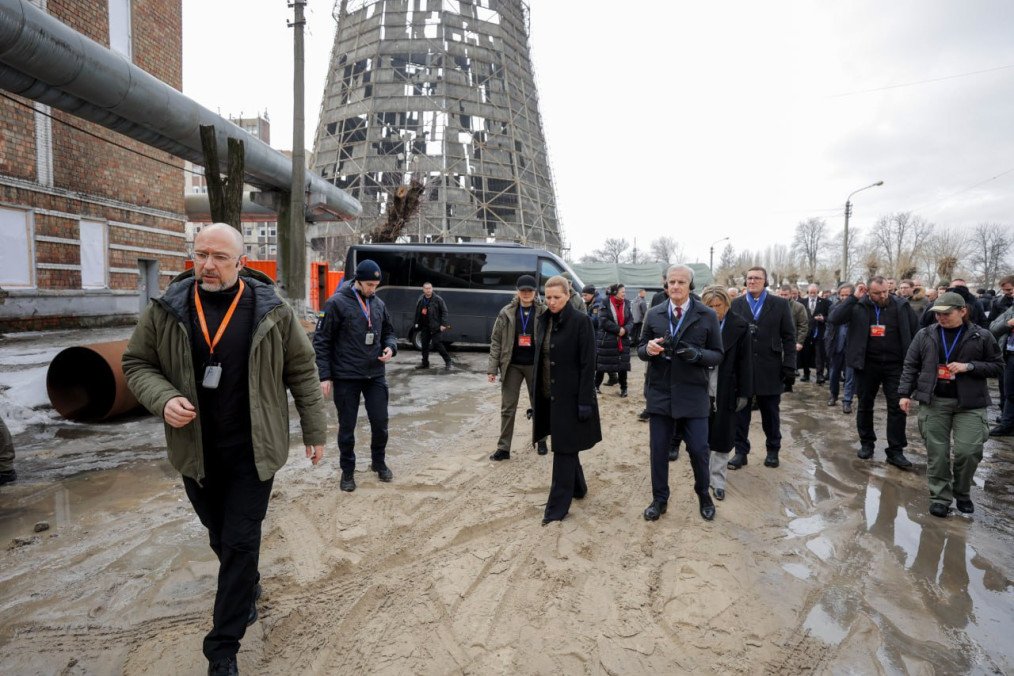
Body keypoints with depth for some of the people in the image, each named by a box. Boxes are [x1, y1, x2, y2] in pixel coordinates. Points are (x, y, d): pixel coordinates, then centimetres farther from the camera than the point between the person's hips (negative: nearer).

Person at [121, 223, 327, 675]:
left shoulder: (271, 310, -8)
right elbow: (136, 363, 6)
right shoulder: (167, 310, -3)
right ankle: (248, 589, 50)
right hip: (196, 451, 3)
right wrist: (162, 399, -16)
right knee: (221, 538, 21)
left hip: (252, 451, -3)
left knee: (241, 545, 2)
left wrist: (314, 431, 0)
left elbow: (302, 371, -2)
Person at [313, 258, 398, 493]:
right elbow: (321, 341, -8)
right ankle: (347, 471, 27)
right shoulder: (337, 303, -9)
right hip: (346, 377, -4)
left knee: (380, 423, 10)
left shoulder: (379, 304, 6)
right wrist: (325, 376, -11)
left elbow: (388, 332, 18)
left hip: (375, 375, 4)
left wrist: (391, 347, -6)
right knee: (347, 427, 8)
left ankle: (379, 463, 33)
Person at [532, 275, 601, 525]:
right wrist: (534, 395, 10)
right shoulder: (545, 320, 8)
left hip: (569, 396, -7)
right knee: (565, 447, 19)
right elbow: (539, 359, 12)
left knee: (564, 450, -1)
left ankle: (558, 506, 8)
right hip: (548, 395, 7)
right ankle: (577, 487, 38)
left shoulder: (580, 321, -12)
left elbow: (588, 364, -14)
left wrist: (585, 401, -17)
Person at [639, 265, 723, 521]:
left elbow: (717, 355, 0)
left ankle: (704, 496, 32)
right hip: (660, 392, 2)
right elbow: (641, 350, 7)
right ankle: (659, 499, 27)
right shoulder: (653, 314, 3)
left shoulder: (707, 315, -3)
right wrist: (648, 349, -17)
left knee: (698, 449, 5)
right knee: (658, 449, 9)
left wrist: (697, 354, -21)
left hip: (693, 394, -2)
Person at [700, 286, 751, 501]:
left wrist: (744, 393, -4)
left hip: (726, 392, -1)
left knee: (722, 437, 7)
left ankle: (717, 480, 18)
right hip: (701, 390, 1)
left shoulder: (739, 326, -6)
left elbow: (745, 361, -3)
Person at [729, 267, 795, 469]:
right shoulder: (735, 304, 3)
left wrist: (789, 366, -5)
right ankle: (741, 451, 18)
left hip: (770, 371, 0)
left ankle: (773, 451, 28)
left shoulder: (780, 305, 2)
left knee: (770, 414, 12)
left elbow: (789, 338, 1)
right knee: (740, 413, 7)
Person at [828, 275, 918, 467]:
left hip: (894, 364, 0)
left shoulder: (901, 306, -3)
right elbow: (835, 318, -18)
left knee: (897, 406, 0)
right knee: (865, 405, 11)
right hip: (867, 364, 0)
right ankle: (866, 443, 28)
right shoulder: (859, 306, -5)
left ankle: (895, 451, 9)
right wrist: (853, 298, -22)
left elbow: (916, 330, 5)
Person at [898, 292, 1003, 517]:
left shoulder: (982, 336, 0)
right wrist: (905, 393, 0)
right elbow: (910, 366, 6)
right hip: (933, 401, 1)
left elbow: (997, 366, 5)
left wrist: (969, 366, -13)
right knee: (936, 452, 1)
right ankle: (940, 497, 13)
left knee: (969, 450, -6)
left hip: (970, 403, -1)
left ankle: (962, 493, 20)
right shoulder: (924, 335, 3)